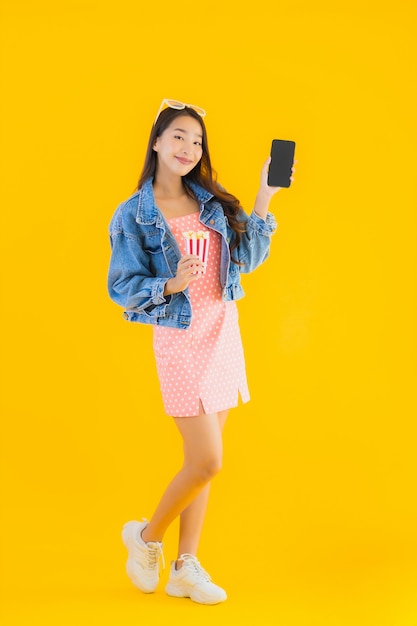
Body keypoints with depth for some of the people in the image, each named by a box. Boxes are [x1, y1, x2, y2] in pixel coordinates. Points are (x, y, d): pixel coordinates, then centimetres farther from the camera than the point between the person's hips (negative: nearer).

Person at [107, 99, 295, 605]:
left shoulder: (212, 201, 9)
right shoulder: (134, 215, -5)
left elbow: (247, 259, 4)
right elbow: (121, 287, -6)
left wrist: (264, 198, -3)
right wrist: (172, 284, -22)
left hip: (225, 333, 5)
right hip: (181, 340, -5)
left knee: (201, 461, 9)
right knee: (206, 462, -8)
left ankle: (185, 567, 21)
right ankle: (146, 538, 18)